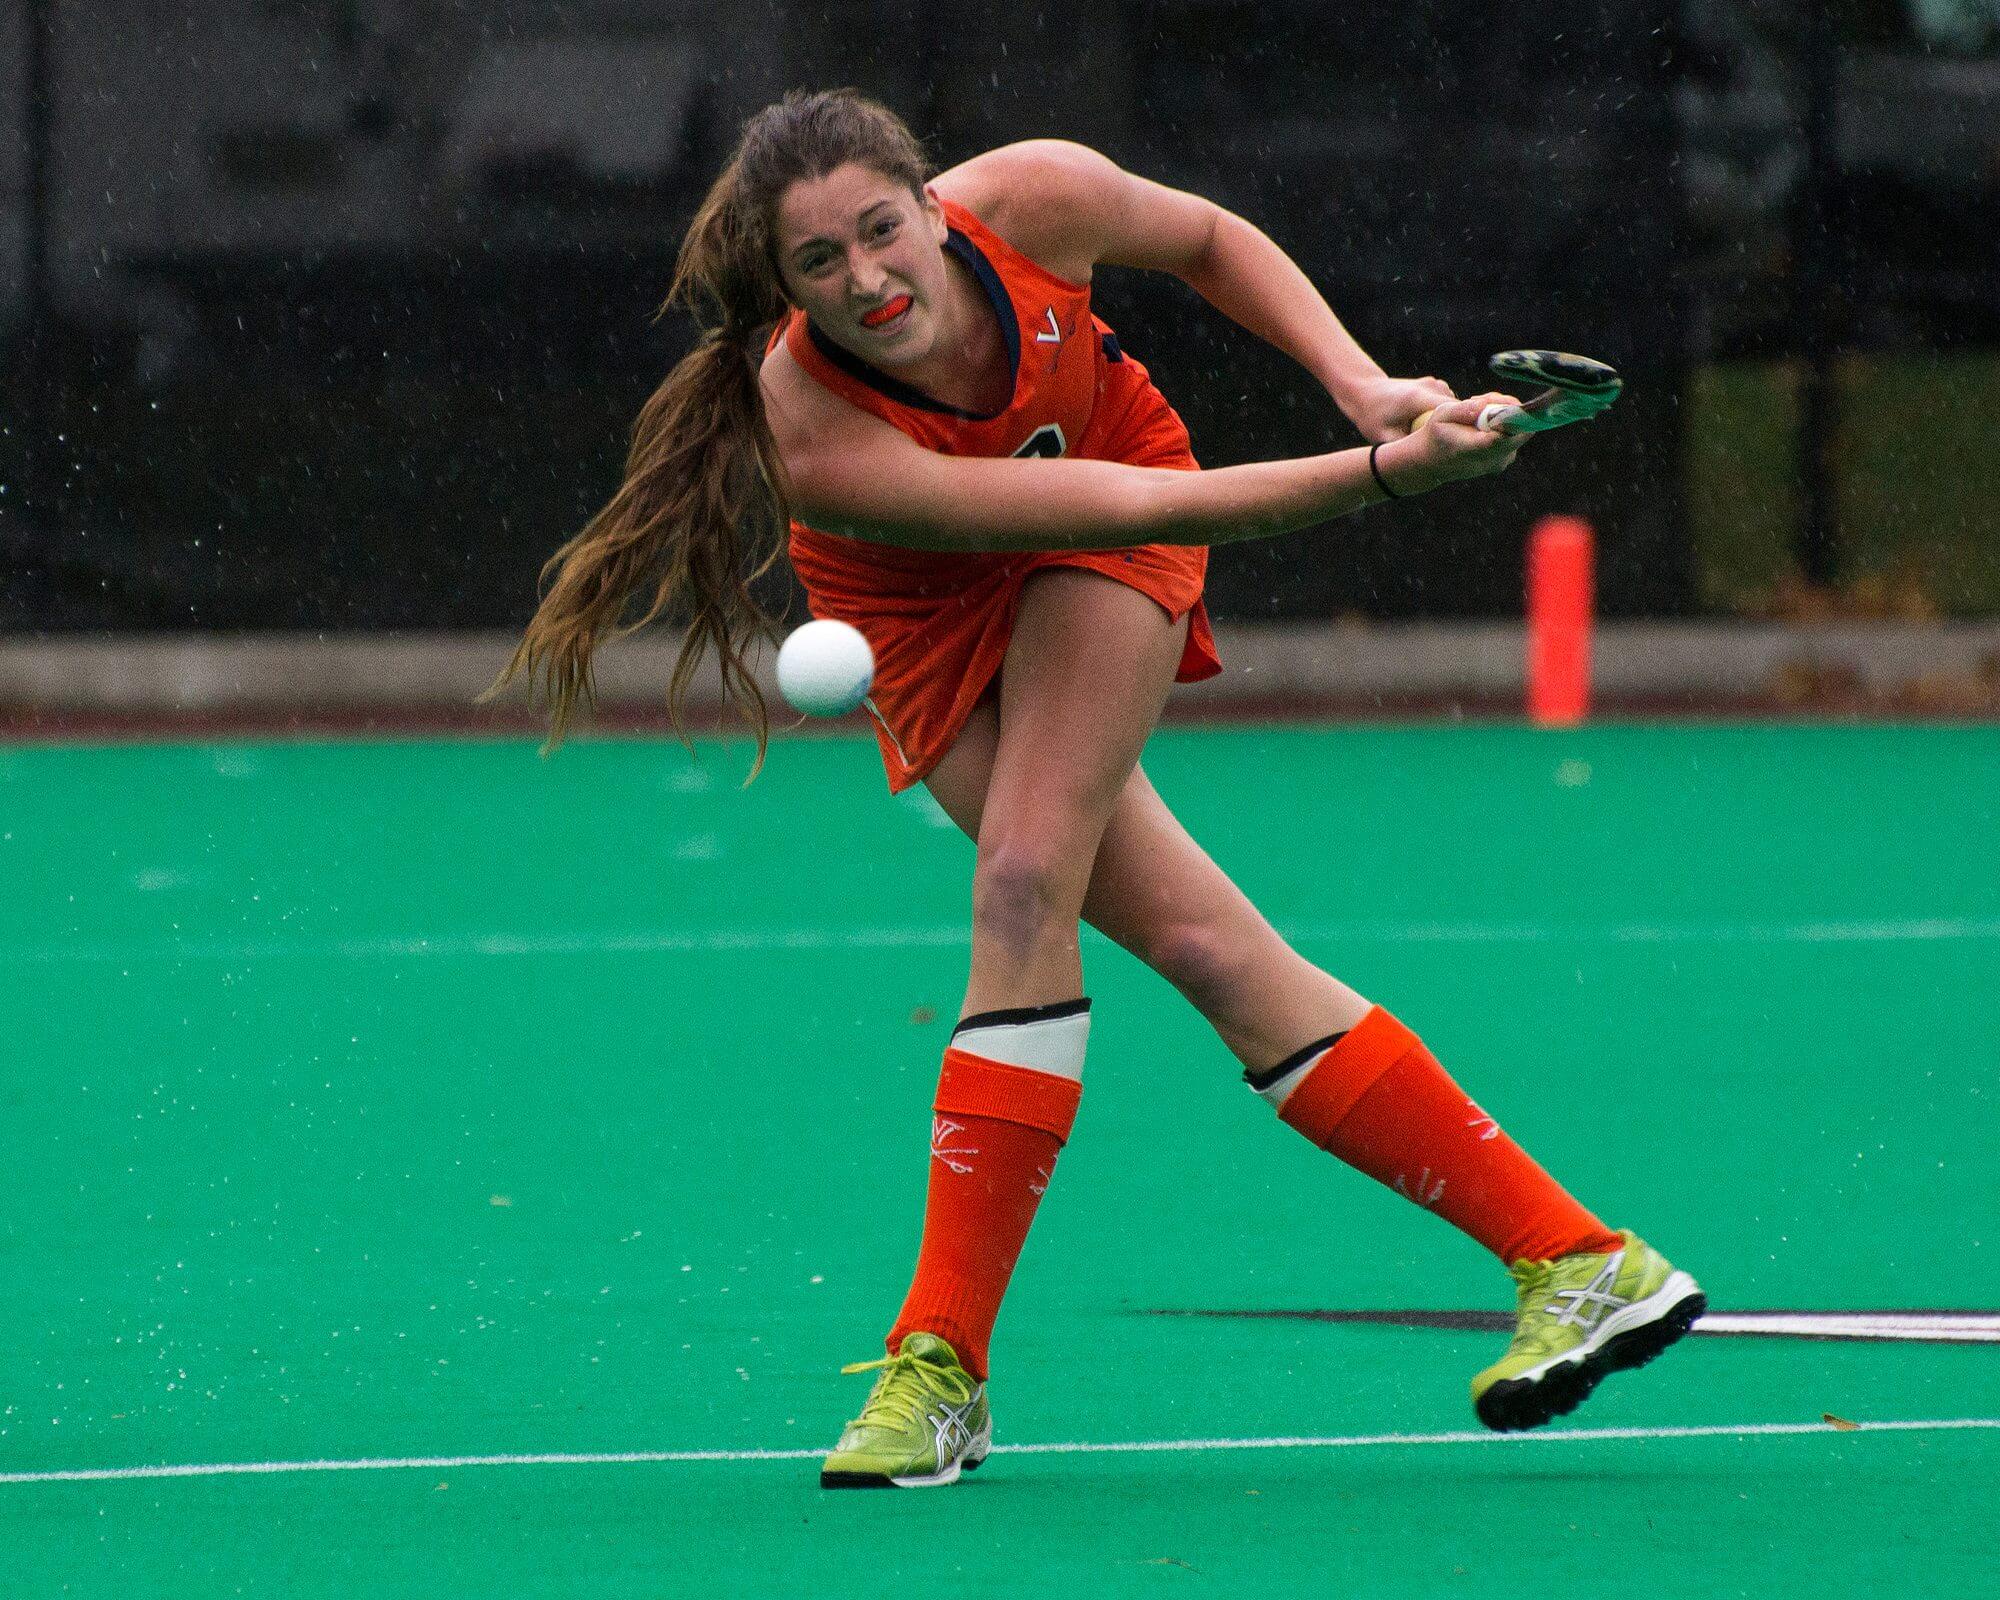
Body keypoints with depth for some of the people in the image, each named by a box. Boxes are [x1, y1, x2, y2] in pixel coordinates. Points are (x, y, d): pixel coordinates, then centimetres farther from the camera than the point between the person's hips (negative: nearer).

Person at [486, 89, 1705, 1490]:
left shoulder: (1035, 198, -30)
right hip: (927, 616, -1)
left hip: (1101, 571, 1)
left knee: (1026, 886, -22)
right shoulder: (824, 448, -38)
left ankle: (942, 1353, -14)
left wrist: (1363, 386, -16)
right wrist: (1381, 474, -42)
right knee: (1200, 942, -12)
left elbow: (1207, 240, -5)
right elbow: (1145, 506, -38)